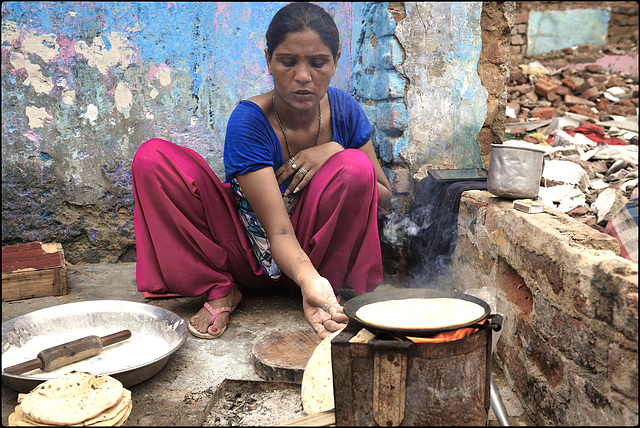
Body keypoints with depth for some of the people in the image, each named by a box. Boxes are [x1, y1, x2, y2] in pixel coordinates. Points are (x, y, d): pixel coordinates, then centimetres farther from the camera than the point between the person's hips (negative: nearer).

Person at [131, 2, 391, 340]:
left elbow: (383, 197, -3)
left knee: (355, 167, -28)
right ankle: (220, 290, -9)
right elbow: (279, 232, -28)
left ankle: (336, 286, -8)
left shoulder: (344, 110, -11)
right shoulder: (248, 121, -23)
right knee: (152, 158, -20)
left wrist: (334, 153, -21)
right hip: (249, 255, -1)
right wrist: (309, 280, -50)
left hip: (319, 250, 2)